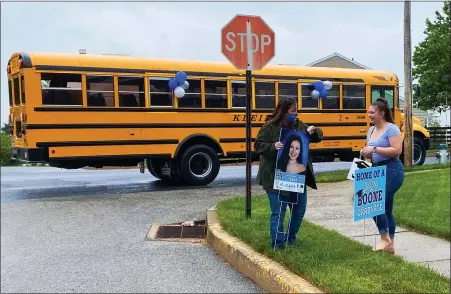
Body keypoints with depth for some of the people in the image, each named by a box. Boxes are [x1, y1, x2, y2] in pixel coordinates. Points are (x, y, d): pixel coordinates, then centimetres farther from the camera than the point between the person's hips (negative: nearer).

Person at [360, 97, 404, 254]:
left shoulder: (392, 128, -11)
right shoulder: (371, 130, 13)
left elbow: (397, 150, -22)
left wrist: (374, 149, -22)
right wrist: (366, 153, -5)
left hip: (391, 170, -9)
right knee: (386, 209, 11)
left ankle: (385, 238, 2)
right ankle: (390, 244, 18)